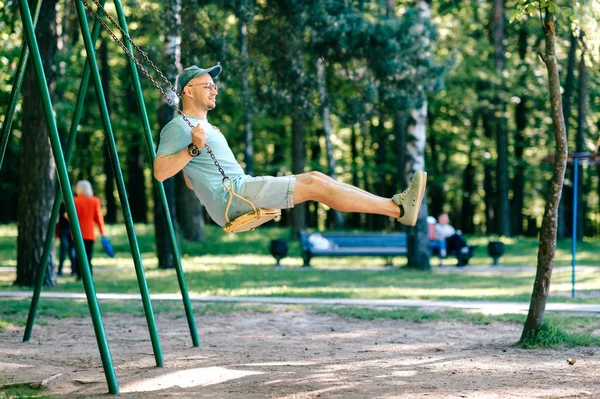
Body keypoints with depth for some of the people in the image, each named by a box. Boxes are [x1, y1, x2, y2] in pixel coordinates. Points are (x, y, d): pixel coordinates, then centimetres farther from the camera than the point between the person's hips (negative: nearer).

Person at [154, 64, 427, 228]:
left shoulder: (204, 126, 26)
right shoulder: (177, 128, -5)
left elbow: (191, 179, 34)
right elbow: (160, 172, -19)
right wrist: (193, 148, -26)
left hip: (239, 191, 10)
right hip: (230, 198, -10)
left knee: (315, 178, -2)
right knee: (313, 185, -15)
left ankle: (395, 206, -8)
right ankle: (399, 209, -17)